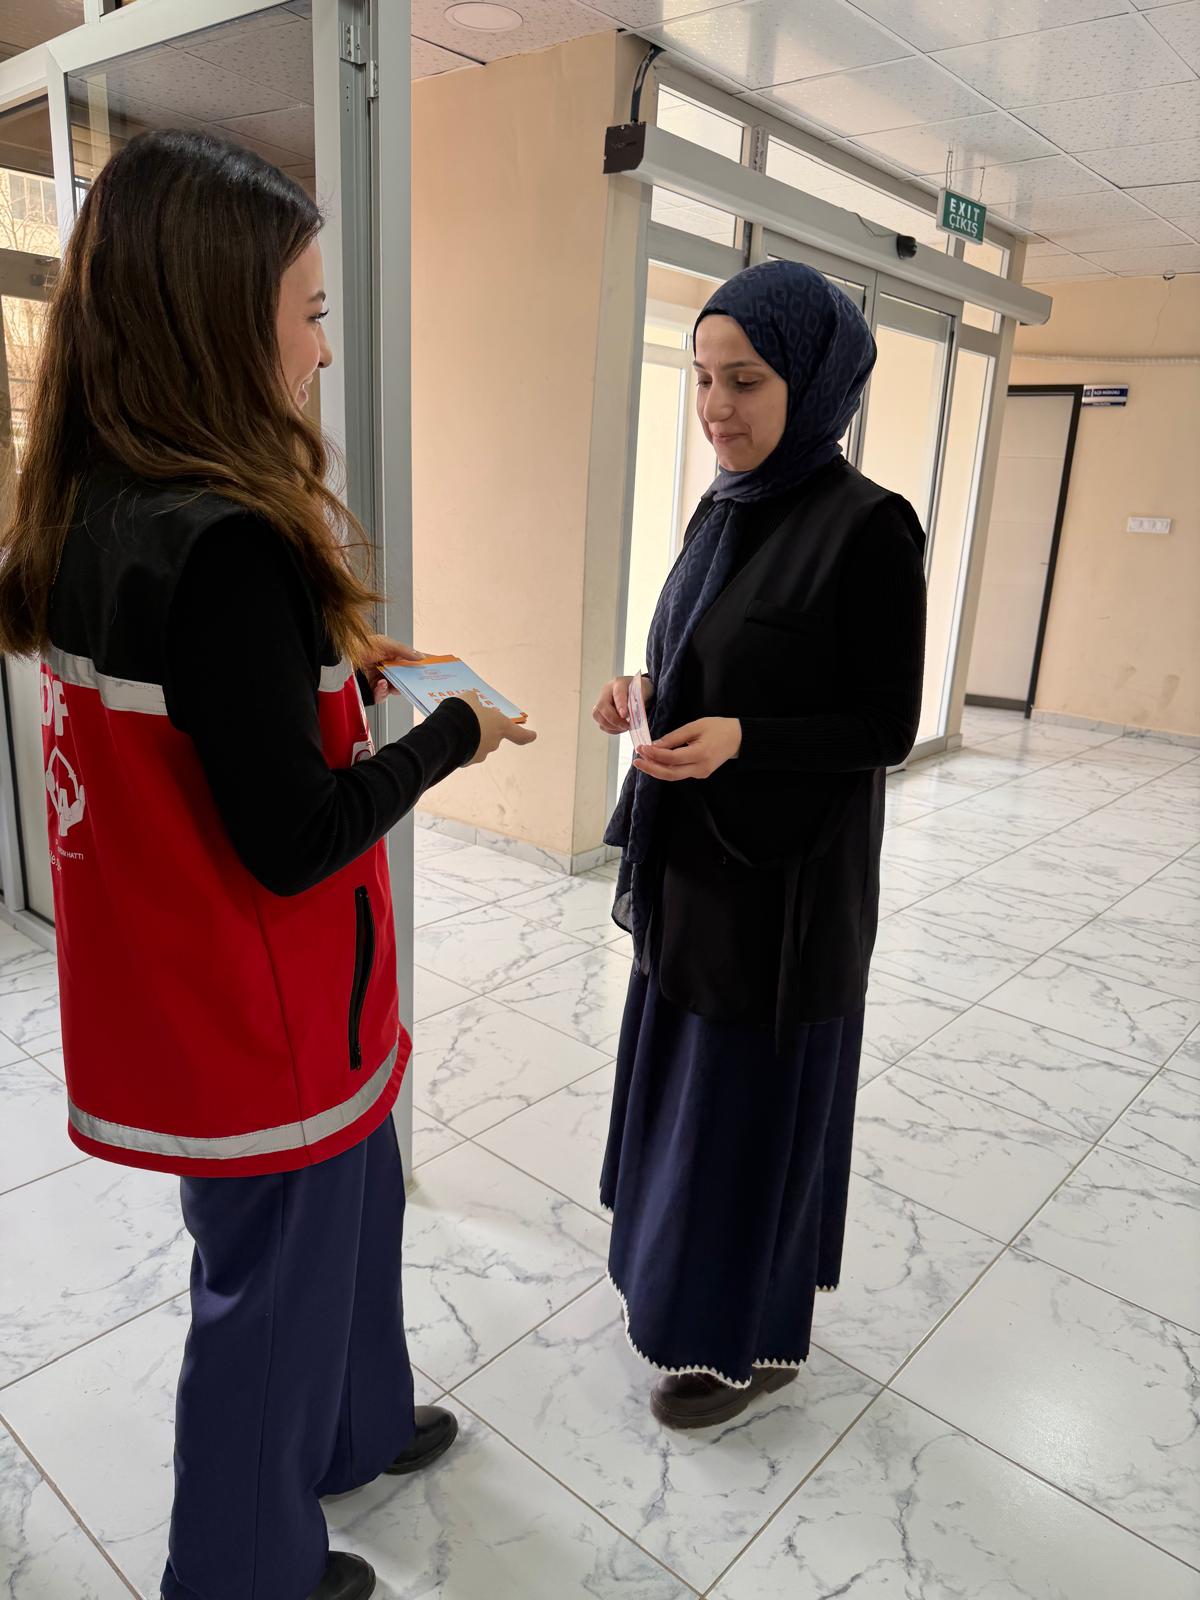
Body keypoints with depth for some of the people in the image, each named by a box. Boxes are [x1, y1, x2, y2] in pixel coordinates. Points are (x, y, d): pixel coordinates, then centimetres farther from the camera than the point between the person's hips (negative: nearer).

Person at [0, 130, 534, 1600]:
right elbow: (295, 841, -26)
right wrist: (448, 737, -12)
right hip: (260, 1019, -9)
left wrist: (332, 668, 5)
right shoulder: (227, 545, -27)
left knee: (352, 1197, 28)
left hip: (179, 978, 9)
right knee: (276, 1270, 15)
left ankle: (355, 1426, 54)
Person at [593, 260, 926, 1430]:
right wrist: (644, 694, -5)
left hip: (787, 876, -8)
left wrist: (739, 741, -29)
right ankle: (684, 1271, 46)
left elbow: (886, 728, -15)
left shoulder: (869, 525, -17)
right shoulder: (720, 510, 6)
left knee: (753, 1097, 7)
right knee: (680, 1073, 21)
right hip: (690, 856, 8)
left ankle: (753, 1338, 32)